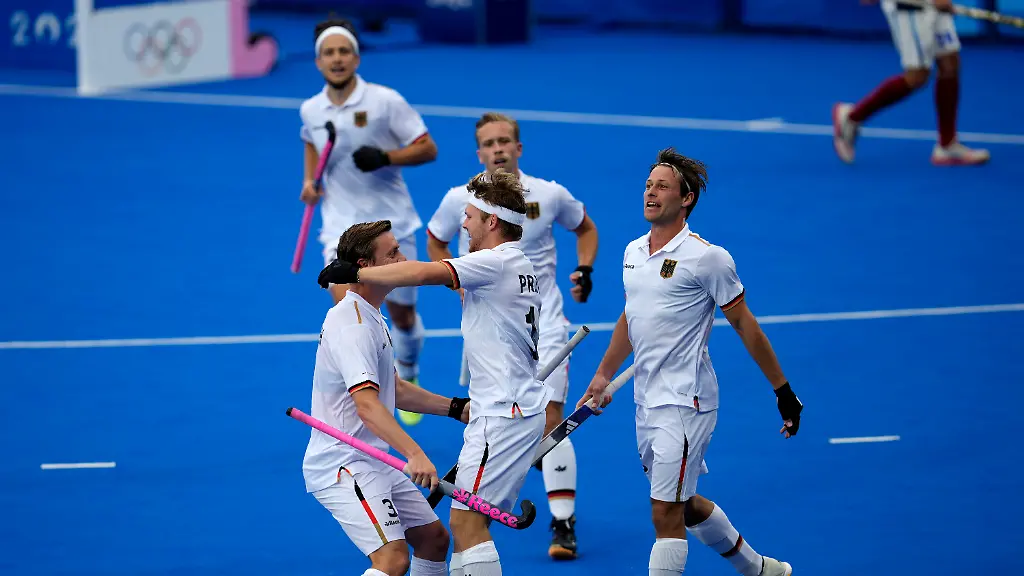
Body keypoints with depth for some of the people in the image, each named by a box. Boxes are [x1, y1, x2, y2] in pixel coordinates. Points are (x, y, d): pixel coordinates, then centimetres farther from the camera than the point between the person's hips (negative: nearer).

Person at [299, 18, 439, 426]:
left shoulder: (385, 101, -11)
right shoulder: (311, 110, 1)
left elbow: (428, 149, -8)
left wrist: (386, 157, -24)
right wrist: (309, 181, 9)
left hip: (391, 223, -1)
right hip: (342, 225, 1)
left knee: (403, 316, 10)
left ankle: (408, 382, 40)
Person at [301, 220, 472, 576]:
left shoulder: (370, 317, 15)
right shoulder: (352, 325, -20)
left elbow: (393, 390, 25)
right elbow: (367, 405, -32)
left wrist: (456, 409, 20)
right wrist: (414, 454, -43)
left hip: (374, 463, 11)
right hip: (342, 467, -11)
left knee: (433, 538, 14)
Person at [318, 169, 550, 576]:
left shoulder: (496, 262, -15)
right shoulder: (518, 264, 18)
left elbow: (425, 273, -25)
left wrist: (355, 273, -20)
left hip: (504, 415, -11)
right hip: (519, 408, 11)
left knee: (466, 521, -13)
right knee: (466, 522, 11)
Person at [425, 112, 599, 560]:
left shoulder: (549, 195, -4)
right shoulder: (460, 200, -4)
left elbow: (585, 227, 15)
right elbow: (435, 242, 15)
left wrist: (584, 270, -1)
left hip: (542, 324, -2)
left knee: (550, 419, -12)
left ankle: (563, 524, -10)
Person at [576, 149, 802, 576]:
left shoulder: (706, 257, -12)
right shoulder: (634, 251, 9)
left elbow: (743, 323, -7)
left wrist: (783, 392, -5)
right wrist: (603, 376, 26)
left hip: (685, 401, -8)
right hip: (646, 399, 8)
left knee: (666, 512, -11)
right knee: (685, 505, 18)